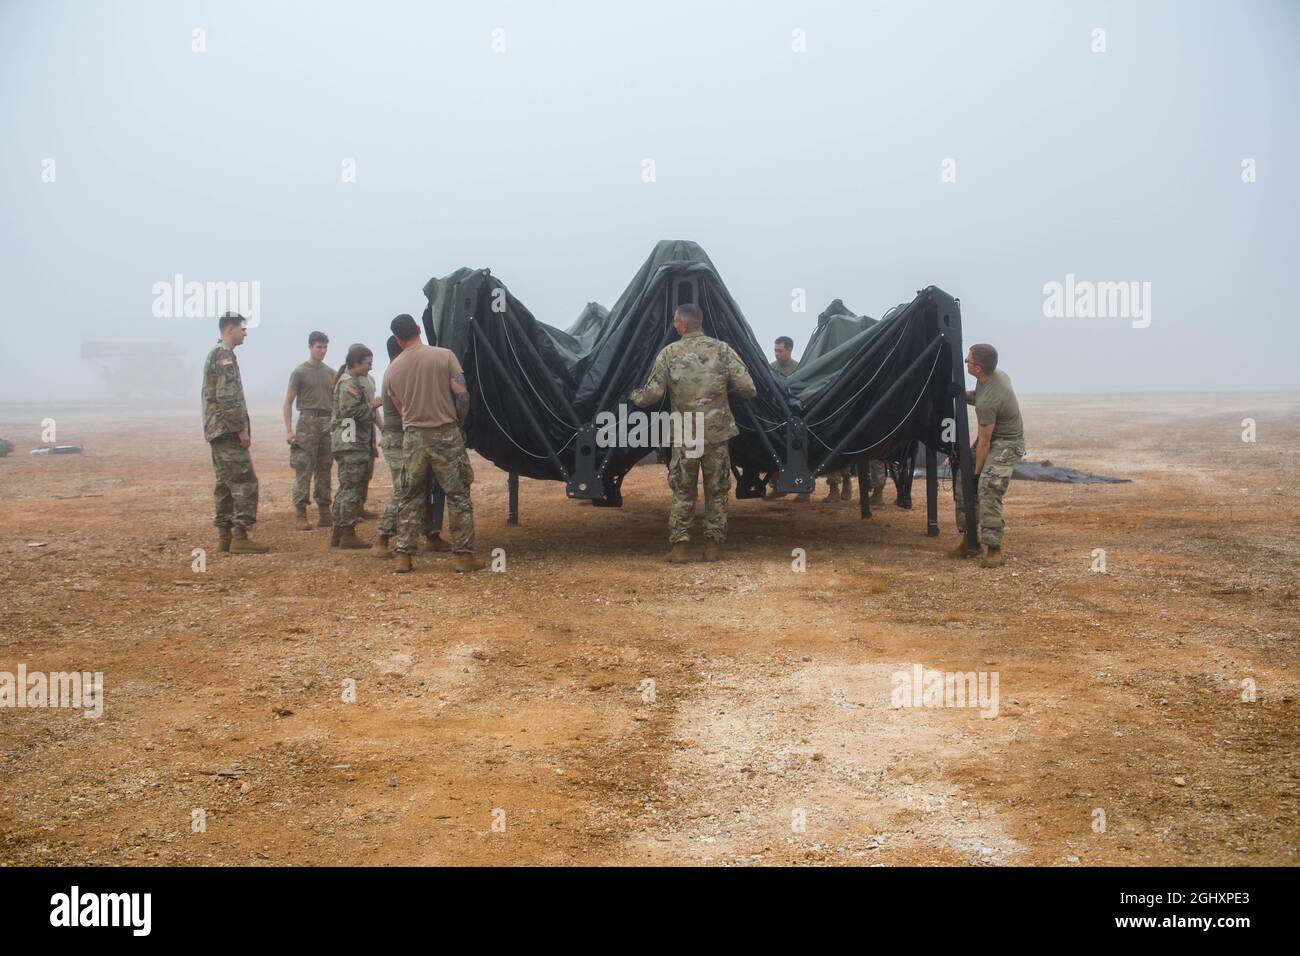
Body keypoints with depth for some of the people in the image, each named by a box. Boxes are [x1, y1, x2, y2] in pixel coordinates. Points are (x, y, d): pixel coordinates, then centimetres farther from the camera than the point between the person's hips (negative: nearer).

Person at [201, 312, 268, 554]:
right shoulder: (225, 355, -13)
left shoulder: (214, 355, 19)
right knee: (245, 482, -10)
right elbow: (227, 398, -21)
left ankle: (225, 536, 13)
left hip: (217, 430, 10)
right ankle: (240, 537, -12)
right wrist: (242, 429, -18)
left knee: (225, 483, 11)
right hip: (228, 430, -10)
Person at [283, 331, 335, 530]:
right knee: (303, 470, -8)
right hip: (308, 422, -5)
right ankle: (301, 516, -7)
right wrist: (288, 430, -11)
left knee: (324, 470, 7)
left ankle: (324, 513, 11)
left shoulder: (331, 373, 14)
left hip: (328, 423, 5)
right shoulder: (299, 372, 0)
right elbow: (288, 402, -2)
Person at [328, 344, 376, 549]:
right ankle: (348, 535, -5)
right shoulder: (349, 382, -12)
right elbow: (351, 410, -22)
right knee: (352, 488, -7)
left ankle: (338, 535, 16)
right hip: (352, 442, -11)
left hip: (348, 442, 11)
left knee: (346, 488, 13)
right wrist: (373, 406, -13)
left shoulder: (349, 380, 20)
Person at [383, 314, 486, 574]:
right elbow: (462, 394, -10)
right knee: (458, 496, 6)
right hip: (446, 435, -3)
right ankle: (463, 554, 5)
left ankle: (402, 556, 11)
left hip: (413, 437, 3)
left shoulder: (392, 369, 3)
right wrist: (458, 420, 7)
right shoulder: (444, 356, -6)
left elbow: (399, 407, 9)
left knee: (411, 498, 12)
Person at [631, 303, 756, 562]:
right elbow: (747, 389, -6)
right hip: (718, 433, 0)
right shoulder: (722, 349, -1)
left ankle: (679, 546, 8)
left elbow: (652, 395, -3)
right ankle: (713, 545, 13)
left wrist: (634, 397, 18)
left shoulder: (669, 353, -3)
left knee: (682, 492, 10)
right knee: (717, 491, 12)